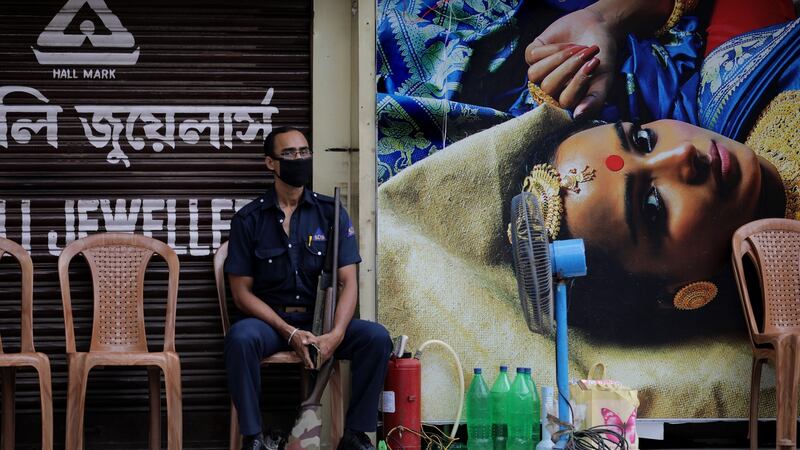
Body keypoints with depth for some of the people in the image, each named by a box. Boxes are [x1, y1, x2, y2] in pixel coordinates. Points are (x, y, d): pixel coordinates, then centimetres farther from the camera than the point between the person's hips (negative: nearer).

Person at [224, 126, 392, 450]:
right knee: (240, 337, -35)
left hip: (322, 321, 2)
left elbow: (348, 282, -1)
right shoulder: (249, 219, 1)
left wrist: (336, 334, -20)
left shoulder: (330, 213, 5)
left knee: (376, 337, -25)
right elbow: (242, 292, -2)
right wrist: (289, 332, -15)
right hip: (270, 321, -1)